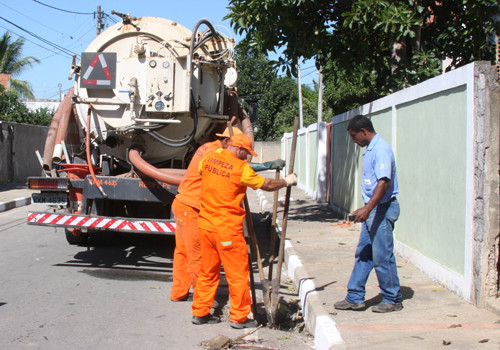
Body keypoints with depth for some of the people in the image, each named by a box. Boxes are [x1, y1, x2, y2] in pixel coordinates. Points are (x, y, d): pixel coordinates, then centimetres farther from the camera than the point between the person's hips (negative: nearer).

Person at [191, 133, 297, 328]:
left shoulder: (209, 160, 4)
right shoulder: (241, 167, -12)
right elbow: (267, 185, -3)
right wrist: (287, 181, 15)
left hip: (205, 224, 7)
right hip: (227, 228, -6)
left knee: (207, 271, 17)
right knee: (238, 273, 5)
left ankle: (200, 312, 21)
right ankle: (239, 317, 11)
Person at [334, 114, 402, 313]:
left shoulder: (381, 149, -16)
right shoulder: (370, 150, 15)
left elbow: (383, 182, -26)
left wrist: (368, 208, -32)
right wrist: (365, 209, 24)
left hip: (383, 209, -10)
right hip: (373, 210, 10)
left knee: (382, 256, -2)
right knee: (363, 254, 12)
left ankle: (393, 300, 11)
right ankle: (355, 298, 18)